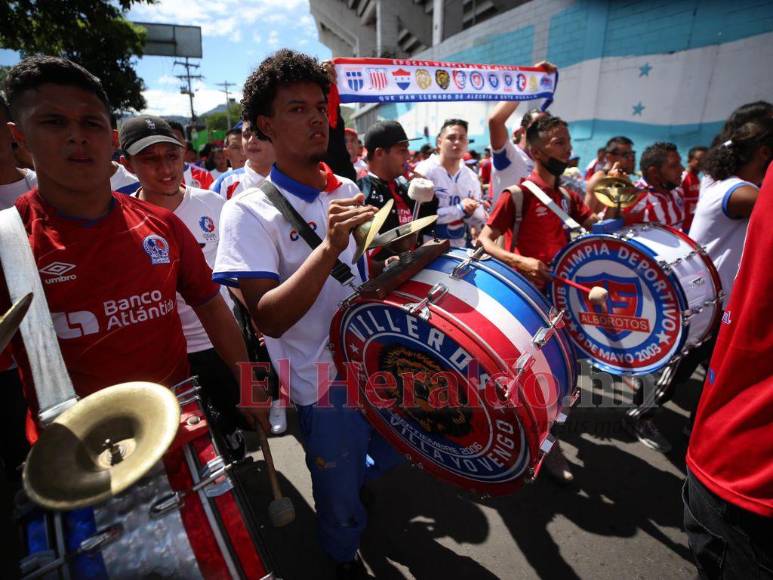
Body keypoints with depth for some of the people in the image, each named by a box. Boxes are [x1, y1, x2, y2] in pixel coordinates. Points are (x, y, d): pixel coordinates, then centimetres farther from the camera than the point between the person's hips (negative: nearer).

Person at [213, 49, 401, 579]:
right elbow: (270, 318, -26)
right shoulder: (250, 210, -18)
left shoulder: (348, 191, 1)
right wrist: (329, 248, -37)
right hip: (325, 384, -5)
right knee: (341, 502, 19)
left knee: (389, 454, 29)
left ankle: (352, 479, 61)